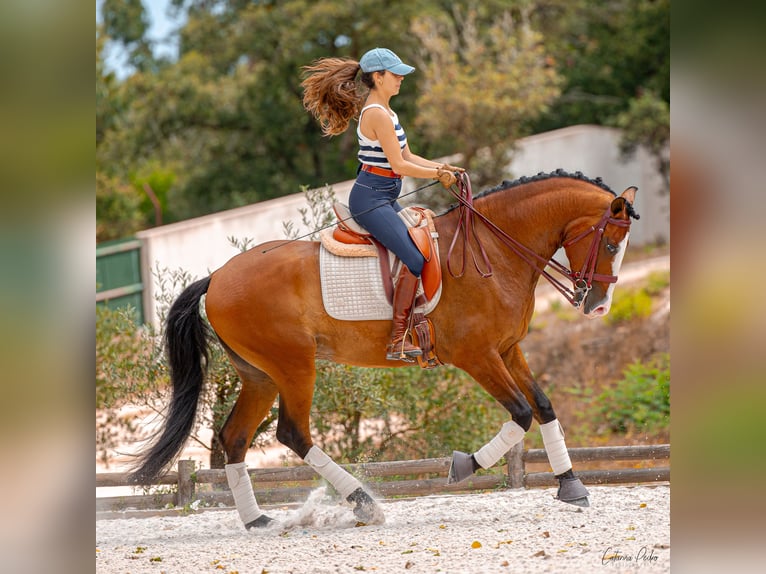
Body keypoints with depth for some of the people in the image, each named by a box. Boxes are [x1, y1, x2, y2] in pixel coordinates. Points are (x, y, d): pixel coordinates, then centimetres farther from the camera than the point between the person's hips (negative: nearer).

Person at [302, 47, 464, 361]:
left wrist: (441, 167, 6)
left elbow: (407, 156, 18)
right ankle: (398, 341, -21)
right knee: (415, 259, -21)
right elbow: (399, 165, -17)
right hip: (371, 199, -11)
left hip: (384, 199, 11)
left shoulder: (385, 111, 16)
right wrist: (438, 174, -6)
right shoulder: (378, 114, -16)